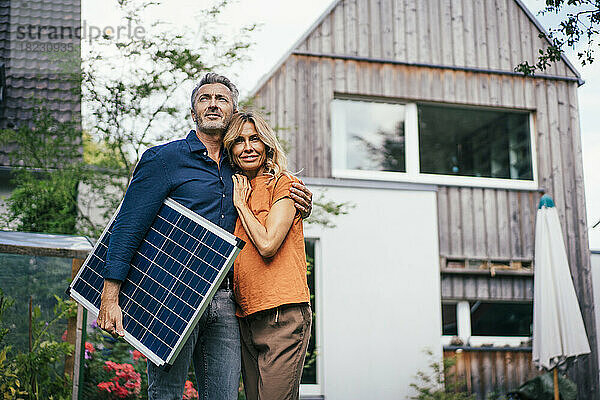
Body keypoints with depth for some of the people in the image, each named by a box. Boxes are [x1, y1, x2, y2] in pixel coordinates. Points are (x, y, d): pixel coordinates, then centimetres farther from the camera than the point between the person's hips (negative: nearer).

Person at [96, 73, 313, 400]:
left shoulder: (238, 168, 17)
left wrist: (298, 207, 6)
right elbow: (128, 227, -6)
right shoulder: (164, 158, 0)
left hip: (222, 299, 5)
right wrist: (110, 299, -14)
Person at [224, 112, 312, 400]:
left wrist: (241, 203, -3)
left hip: (282, 314, -7)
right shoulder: (236, 189, 18)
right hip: (246, 318, 7)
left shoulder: (283, 184, -2)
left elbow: (267, 245, -14)